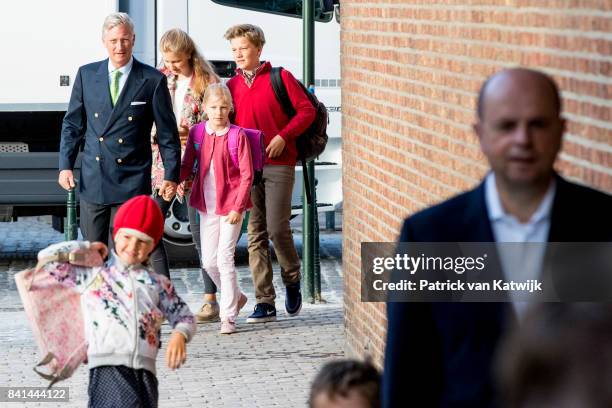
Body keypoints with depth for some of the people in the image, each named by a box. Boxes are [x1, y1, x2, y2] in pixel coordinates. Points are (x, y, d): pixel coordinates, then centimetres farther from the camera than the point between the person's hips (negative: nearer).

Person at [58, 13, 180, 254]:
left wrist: (171, 175, 0)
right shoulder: (86, 75, 7)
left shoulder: (153, 80, -2)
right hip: (92, 182, 3)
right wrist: (65, 165, 3)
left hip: (132, 184, -3)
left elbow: (167, 133, 2)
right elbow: (72, 124, 12)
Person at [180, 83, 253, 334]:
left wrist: (237, 207, -13)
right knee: (209, 261, 9)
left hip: (230, 207, -5)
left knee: (224, 259, -8)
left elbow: (246, 174, -8)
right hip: (207, 206, 5)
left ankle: (228, 317, -2)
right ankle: (235, 297, 33)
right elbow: (186, 166, 8)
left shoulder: (238, 135, -9)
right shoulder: (197, 133, 3)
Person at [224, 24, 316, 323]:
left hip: (278, 165, -4)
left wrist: (283, 136, -12)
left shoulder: (280, 78, 1)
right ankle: (265, 303, 2)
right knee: (256, 235, 1)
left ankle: (292, 280, 17)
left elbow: (307, 110, -2)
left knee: (277, 229, -11)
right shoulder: (232, 86, 13)